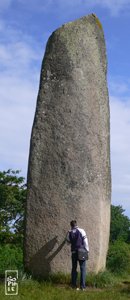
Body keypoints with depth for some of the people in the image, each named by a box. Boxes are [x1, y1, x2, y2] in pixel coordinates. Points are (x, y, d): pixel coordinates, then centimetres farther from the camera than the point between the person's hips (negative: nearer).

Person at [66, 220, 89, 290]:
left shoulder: (69, 233, 3)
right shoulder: (81, 231, -5)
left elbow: (68, 242, 15)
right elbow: (85, 241, -7)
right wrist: (87, 250, 0)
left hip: (74, 252, 3)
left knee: (74, 268, 12)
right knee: (83, 268, 2)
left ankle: (74, 285, 14)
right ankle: (82, 286, -2)